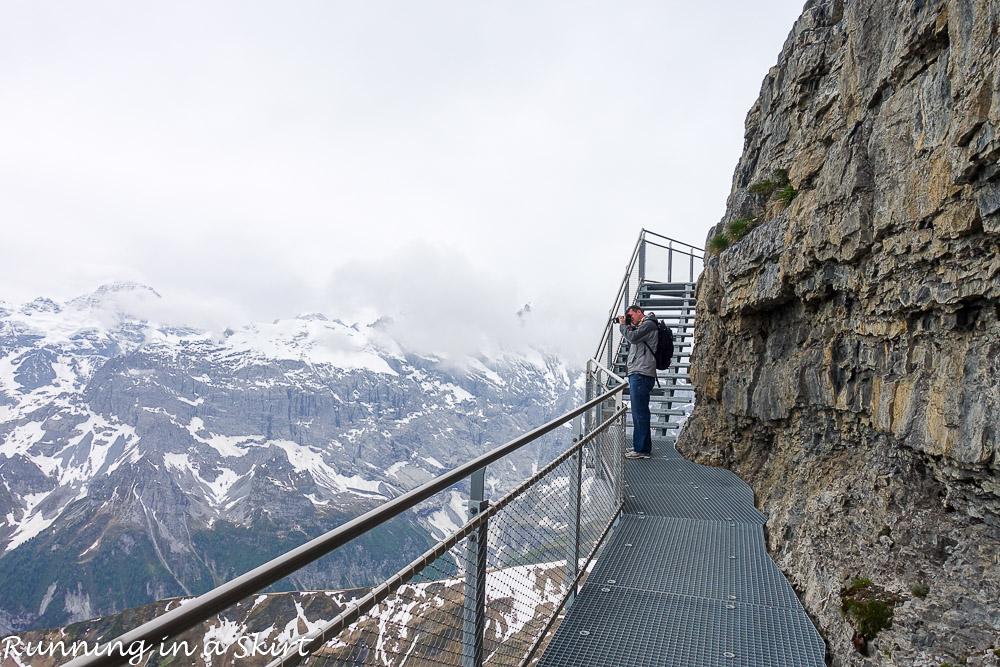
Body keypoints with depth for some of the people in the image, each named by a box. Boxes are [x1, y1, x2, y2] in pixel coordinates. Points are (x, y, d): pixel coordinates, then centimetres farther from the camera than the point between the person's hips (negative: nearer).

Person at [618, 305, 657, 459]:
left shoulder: (649, 324, -7)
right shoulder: (641, 326, 23)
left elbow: (633, 337, -19)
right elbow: (632, 339, 22)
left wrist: (622, 325, -4)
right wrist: (627, 326, 11)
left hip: (641, 375, -11)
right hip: (637, 374, 11)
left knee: (640, 413, -9)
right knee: (640, 413, 15)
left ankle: (641, 449, -6)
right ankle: (644, 447, 23)